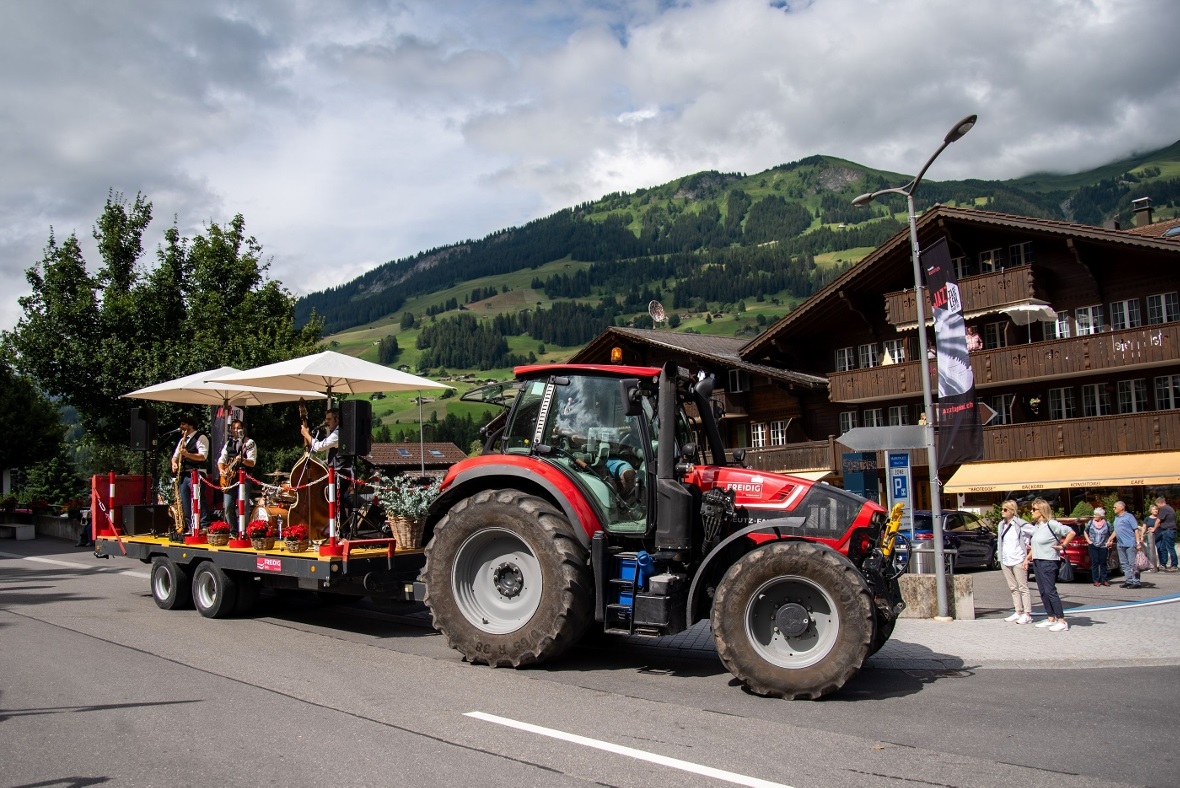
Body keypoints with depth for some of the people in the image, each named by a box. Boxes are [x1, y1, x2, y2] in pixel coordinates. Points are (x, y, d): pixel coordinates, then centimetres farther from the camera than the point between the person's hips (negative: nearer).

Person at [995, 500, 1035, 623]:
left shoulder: (1020, 524, -9)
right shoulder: (1001, 525, 12)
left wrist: (1029, 545, -6)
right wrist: (999, 554, 11)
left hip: (1018, 560, -7)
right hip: (1005, 561, 7)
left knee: (1023, 587, -3)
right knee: (1013, 588, 11)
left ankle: (1027, 614, -1)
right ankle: (1018, 612, 17)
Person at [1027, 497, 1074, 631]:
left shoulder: (1051, 524, -13)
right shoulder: (1037, 526, 13)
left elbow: (1071, 532, -18)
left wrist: (1063, 546, -13)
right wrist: (1027, 558, 19)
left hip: (1048, 562, -9)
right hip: (1037, 562, 9)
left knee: (1050, 591, -10)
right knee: (1043, 592, 10)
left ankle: (1062, 621, -7)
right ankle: (1051, 619, 18)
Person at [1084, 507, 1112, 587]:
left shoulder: (1107, 524, 3)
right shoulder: (1090, 523, 4)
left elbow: (1110, 535, 11)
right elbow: (1086, 532, 16)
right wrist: (1088, 541, 5)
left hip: (1103, 547, 0)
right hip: (1093, 547, 0)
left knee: (1103, 563, 3)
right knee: (1095, 562, -3)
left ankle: (1104, 580, 10)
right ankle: (1096, 580, 2)